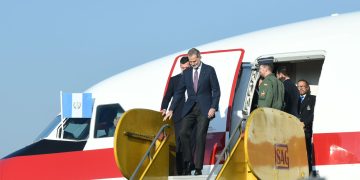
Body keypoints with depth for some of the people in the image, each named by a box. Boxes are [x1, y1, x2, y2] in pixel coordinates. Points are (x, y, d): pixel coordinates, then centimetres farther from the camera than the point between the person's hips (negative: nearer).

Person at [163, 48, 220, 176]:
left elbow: (216, 90, 0)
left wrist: (213, 107, -11)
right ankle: (187, 163, -1)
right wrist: (171, 109, 7)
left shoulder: (209, 70, 0)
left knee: (200, 137, -7)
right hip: (190, 108, 4)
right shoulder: (186, 73, 10)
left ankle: (198, 168, -4)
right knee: (183, 133, -11)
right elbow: (179, 92, 12)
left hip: (204, 109, -4)